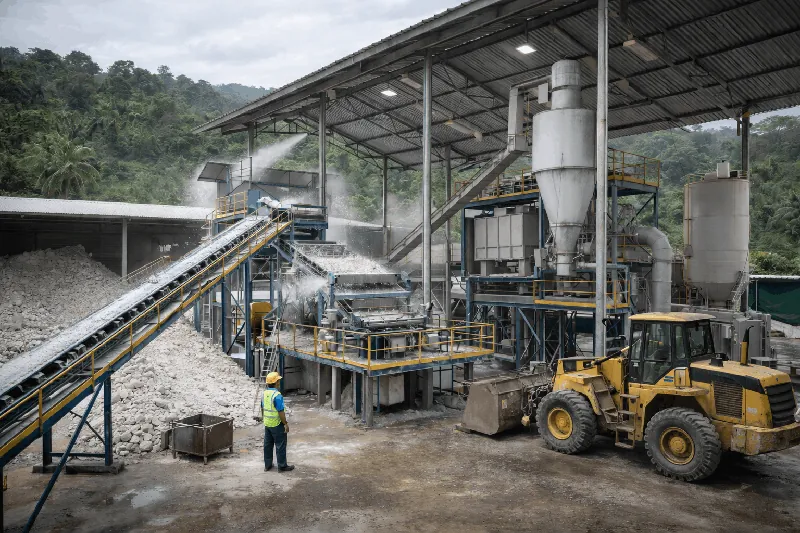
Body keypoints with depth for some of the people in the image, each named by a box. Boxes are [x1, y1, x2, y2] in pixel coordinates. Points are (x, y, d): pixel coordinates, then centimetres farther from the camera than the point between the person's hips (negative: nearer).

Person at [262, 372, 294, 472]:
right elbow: (281, 412, -22)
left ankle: (267, 465, 25)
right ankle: (282, 466, 11)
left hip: (267, 423, 8)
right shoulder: (277, 395, -23)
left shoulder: (265, 393, 1)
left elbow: (262, 408, 12)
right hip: (277, 424, -8)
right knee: (280, 445, 3)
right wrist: (285, 423, -14)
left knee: (267, 444, 16)